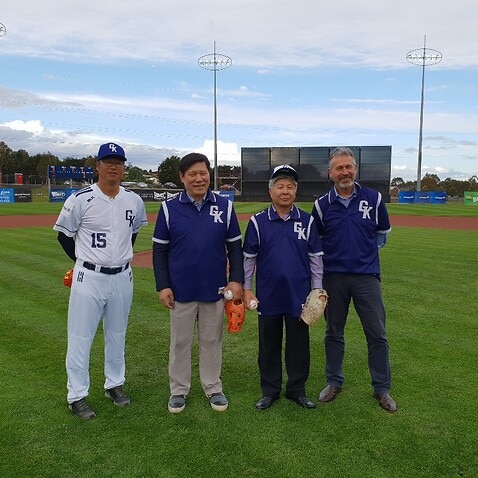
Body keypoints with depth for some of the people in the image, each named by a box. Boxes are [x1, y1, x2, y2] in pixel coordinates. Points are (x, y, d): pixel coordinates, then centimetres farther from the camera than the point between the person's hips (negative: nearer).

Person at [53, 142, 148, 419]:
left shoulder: (134, 201, 0)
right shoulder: (81, 199, -11)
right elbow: (64, 235, 1)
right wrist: (83, 261, 4)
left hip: (122, 278, 4)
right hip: (89, 277, -4)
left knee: (117, 336, 17)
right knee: (81, 338, 4)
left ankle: (115, 384, 34)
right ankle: (77, 395, 19)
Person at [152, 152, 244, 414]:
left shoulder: (225, 206, -1)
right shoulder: (169, 207, -3)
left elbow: (235, 246, 4)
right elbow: (159, 250, 0)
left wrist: (236, 280, -5)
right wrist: (162, 286, -5)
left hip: (214, 290, 1)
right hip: (181, 290, 0)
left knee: (212, 341, 14)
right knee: (180, 342, 12)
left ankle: (213, 387, 31)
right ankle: (179, 390, 29)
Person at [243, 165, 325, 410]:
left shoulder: (307, 221, 1)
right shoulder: (257, 221, -1)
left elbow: (315, 258, 5)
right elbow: (248, 258, 3)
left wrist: (317, 291, 2)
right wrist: (246, 289, 1)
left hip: (299, 296, 1)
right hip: (268, 296, 0)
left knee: (299, 345, 11)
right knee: (268, 345, 12)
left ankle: (297, 389, 29)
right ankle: (270, 390, 29)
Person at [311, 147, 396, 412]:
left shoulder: (374, 199, -2)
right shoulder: (322, 204, 0)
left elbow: (383, 233, 12)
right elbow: (316, 242, 11)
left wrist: (363, 251, 7)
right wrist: (338, 254, 4)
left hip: (367, 276, 0)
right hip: (333, 277, 1)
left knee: (377, 334, 4)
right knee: (334, 333, 12)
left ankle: (382, 389, 21)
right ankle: (334, 382, 30)